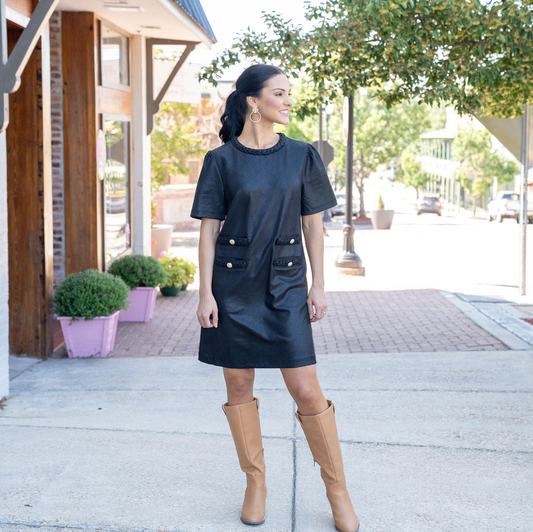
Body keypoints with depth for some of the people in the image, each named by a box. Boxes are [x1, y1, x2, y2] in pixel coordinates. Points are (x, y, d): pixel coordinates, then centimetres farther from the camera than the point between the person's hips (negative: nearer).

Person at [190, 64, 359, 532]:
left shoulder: (302, 156, 5)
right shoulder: (221, 160, 0)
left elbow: (313, 225, 8)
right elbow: (208, 230, 1)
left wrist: (319, 285, 2)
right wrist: (206, 293, -5)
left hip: (285, 283, 0)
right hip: (233, 283, 0)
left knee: (306, 389, -4)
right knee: (239, 385, 5)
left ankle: (338, 490, 10)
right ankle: (255, 483, 22)